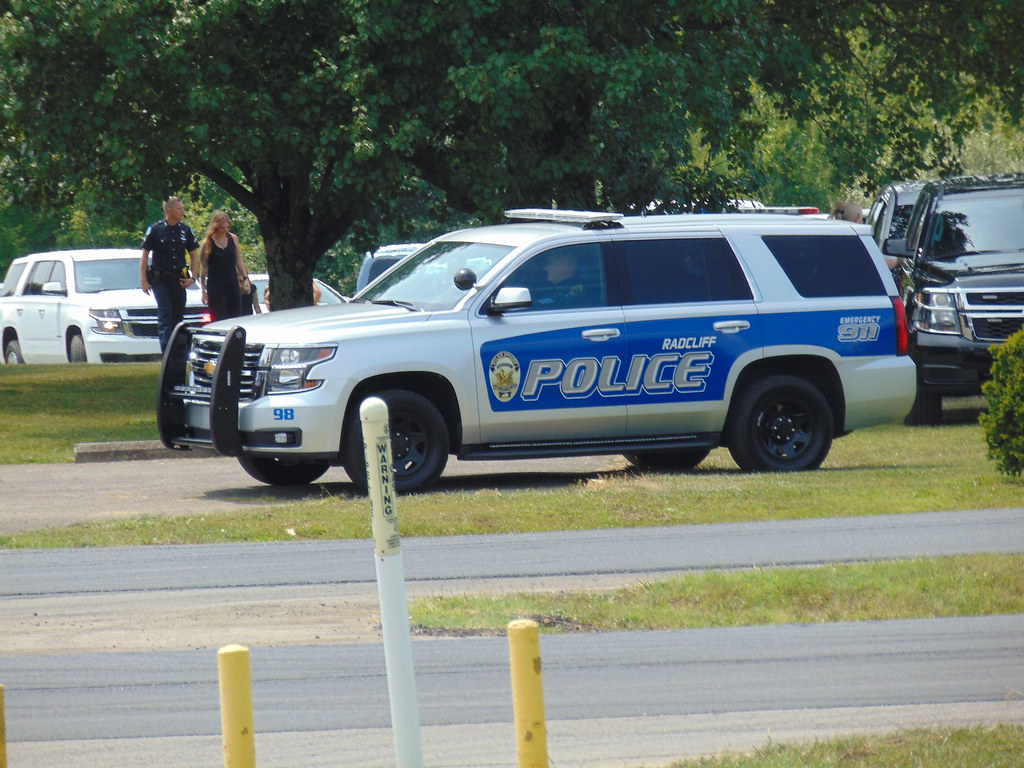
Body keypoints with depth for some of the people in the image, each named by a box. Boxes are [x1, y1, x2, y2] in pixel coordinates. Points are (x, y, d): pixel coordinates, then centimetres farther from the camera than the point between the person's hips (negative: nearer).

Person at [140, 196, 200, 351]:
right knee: (165, 314, -13)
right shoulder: (155, 230, -3)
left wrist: (193, 278, 3)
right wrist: (143, 280, -5)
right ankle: (166, 350, -17)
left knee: (178, 315, 5)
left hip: (178, 280, 4)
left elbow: (194, 255, 15)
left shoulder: (186, 230, 7)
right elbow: (144, 255, 1)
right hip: (159, 279, -4)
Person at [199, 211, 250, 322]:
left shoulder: (233, 239, 6)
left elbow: (239, 261, 15)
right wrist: (204, 291, -2)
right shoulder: (208, 242, -5)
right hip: (216, 286, -4)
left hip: (232, 284, 4)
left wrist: (245, 278, 4)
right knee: (220, 319, -8)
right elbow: (203, 267, -1)